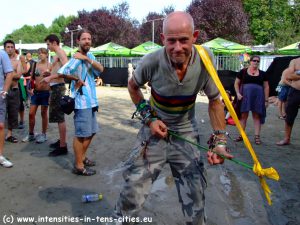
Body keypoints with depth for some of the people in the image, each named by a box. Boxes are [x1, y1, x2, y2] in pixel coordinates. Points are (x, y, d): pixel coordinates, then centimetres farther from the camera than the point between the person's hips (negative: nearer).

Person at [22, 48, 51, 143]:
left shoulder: (50, 66, -3)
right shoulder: (35, 65, 7)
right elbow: (32, 78, 12)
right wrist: (30, 88, -1)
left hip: (45, 92, -4)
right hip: (35, 92, 4)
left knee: (44, 113, 5)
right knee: (31, 113, 4)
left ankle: (43, 134, 16)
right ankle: (31, 134, 17)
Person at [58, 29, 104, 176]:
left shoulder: (90, 56, 11)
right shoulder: (77, 59, -14)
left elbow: (100, 69, -5)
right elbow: (61, 72, -29)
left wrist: (87, 58, -16)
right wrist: (76, 79, -16)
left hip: (91, 100, 9)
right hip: (82, 101, -9)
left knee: (91, 132, 18)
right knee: (81, 134, -2)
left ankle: (82, 157, 33)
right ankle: (79, 166, 9)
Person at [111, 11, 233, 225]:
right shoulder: (151, 62, -21)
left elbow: (214, 101, -5)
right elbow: (133, 86, 0)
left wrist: (220, 141, -13)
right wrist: (148, 118, -10)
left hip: (187, 134, 2)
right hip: (155, 130, -1)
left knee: (195, 202, 11)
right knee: (132, 194, 4)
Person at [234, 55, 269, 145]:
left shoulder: (262, 73, 10)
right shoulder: (243, 72, 6)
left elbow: (266, 87, 10)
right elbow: (236, 83, 8)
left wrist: (266, 99, 4)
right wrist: (238, 93, -7)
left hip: (258, 96, 1)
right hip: (245, 96, -1)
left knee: (257, 116, 2)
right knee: (243, 115, 1)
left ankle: (257, 136, 6)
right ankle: (241, 135, 9)